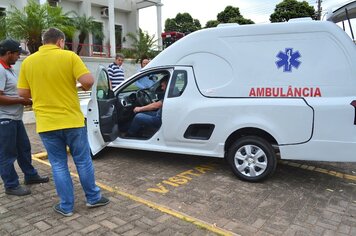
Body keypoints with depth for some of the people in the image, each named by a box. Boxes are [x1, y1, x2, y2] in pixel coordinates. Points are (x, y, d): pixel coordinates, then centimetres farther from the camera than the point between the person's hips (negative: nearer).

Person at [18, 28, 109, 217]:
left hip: (46, 124, 3)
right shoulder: (69, 56, -6)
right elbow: (88, 81, -16)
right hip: (72, 120, -2)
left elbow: (22, 92, 5)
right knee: (83, 161, 12)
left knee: (58, 165, 12)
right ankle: (93, 198, 26)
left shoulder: (28, 62, 4)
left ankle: (66, 206, 21)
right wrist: (85, 87, 7)